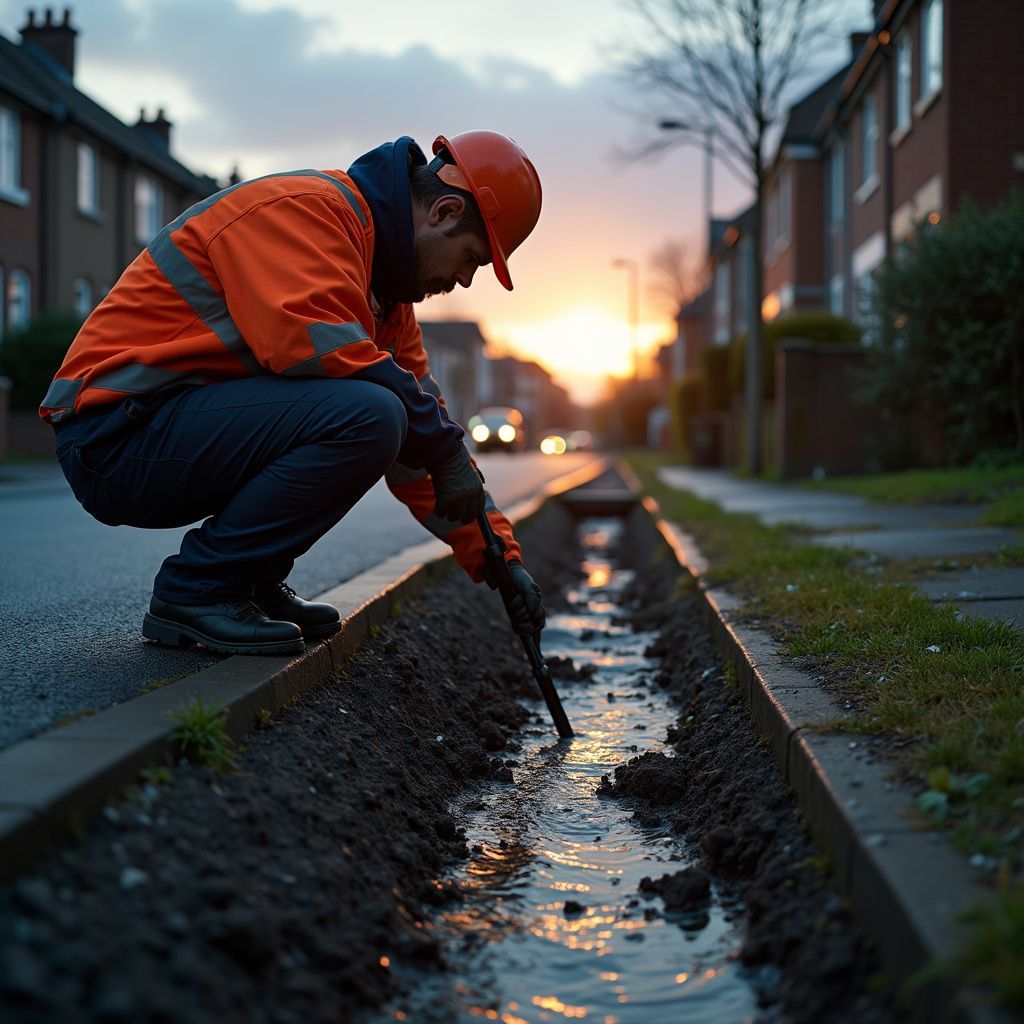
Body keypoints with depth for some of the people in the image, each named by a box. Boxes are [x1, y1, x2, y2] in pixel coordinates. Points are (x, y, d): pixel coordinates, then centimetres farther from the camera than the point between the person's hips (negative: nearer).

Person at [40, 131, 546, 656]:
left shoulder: (380, 287, 17)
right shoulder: (304, 207, -12)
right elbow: (312, 340, -28)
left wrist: (502, 558, 10)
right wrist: (446, 446, -18)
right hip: (118, 432, -10)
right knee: (370, 414, -25)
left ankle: (253, 583, 8)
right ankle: (194, 591, -12)